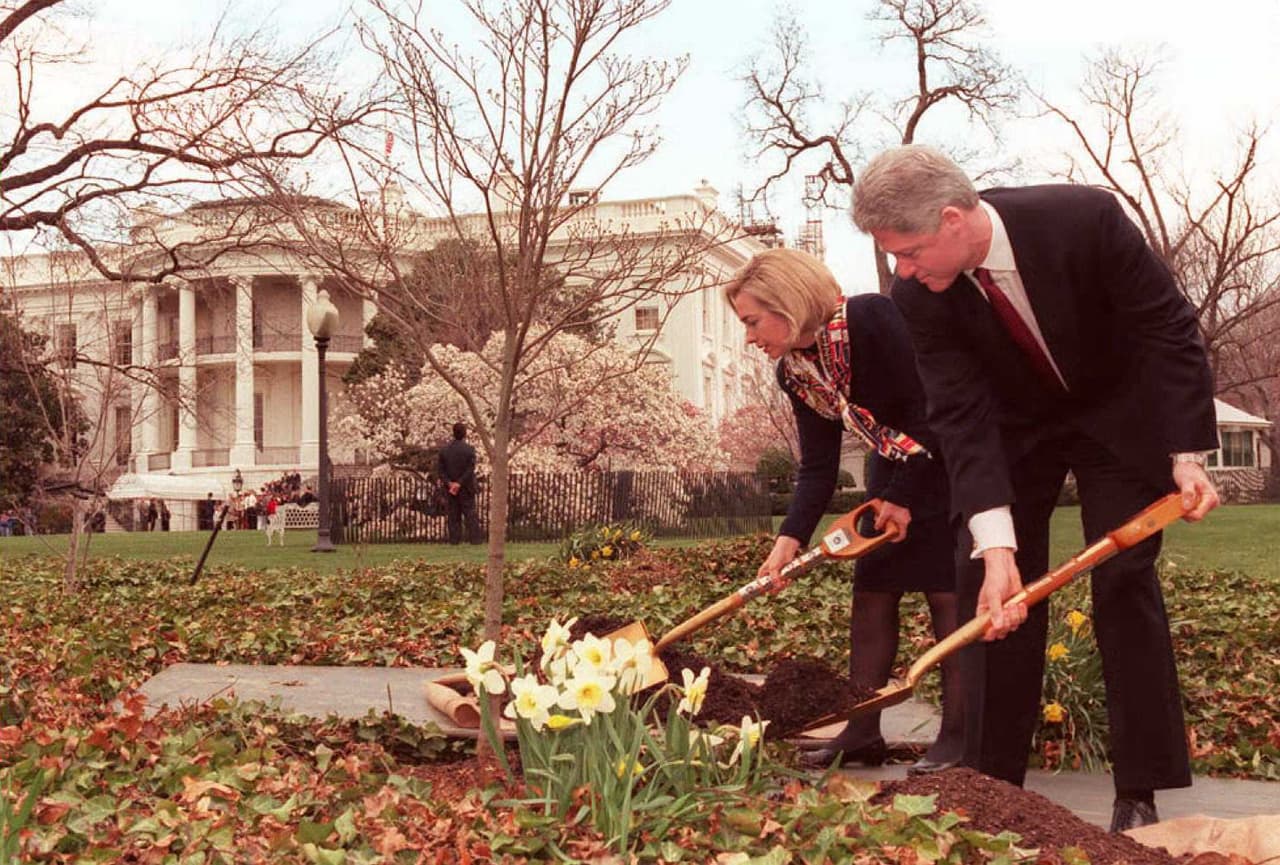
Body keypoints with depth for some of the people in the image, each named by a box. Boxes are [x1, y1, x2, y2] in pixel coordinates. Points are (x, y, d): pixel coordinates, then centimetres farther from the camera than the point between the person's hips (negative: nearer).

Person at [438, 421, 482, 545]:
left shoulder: (444, 450, 1)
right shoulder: (469, 450, -9)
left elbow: (440, 469, -4)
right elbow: (470, 470, -15)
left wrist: (449, 483, -10)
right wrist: (459, 483, -14)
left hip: (450, 489, 3)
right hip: (466, 489, -2)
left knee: (453, 518, 7)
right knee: (471, 516, 2)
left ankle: (455, 541, 4)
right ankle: (474, 540, -1)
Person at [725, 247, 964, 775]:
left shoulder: (873, 318, -25)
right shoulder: (793, 372, -3)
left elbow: (928, 408, -23)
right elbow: (818, 468, -4)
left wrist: (904, 497, -17)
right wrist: (790, 539, -17)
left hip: (954, 461, -7)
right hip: (894, 472, 8)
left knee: (949, 592, -9)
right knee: (871, 592, 3)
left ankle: (959, 733, -3)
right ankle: (863, 732, 8)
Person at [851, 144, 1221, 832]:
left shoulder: (1085, 219, -32)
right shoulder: (919, 298, -24)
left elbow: (1168, 328, -22)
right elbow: (961, 415, -27)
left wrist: (1188, 452, -28)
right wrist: (996, 546, -37)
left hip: (1118, 416, -2)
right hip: (1012, 429, 2)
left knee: (1125, 583, -8)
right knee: (991, 588, -4)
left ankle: (1139, 793, -1)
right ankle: (992, 781, 5)